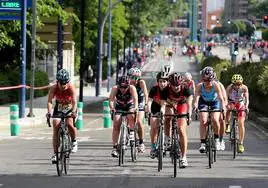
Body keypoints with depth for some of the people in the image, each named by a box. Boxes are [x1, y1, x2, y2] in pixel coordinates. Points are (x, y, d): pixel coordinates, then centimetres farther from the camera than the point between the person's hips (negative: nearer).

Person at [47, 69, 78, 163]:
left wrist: (73, 111, -53)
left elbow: (74, 102, -35)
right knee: (56, 129, -11)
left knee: (70, 124, -28)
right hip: (58, 109, 2)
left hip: (70, 109, -2)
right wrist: (49, 112, -48)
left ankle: (74, 141, 2)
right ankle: (55, 153, -6)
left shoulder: (71, 87, -27)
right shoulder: (54, 88, -24)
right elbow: (49, 101, -30)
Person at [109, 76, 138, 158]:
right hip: (119, 107, 1)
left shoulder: (132, 88, -28)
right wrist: (112, 108, -54)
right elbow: (111, 99, -34)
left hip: (130, 106, -1)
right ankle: (114, 148, -12)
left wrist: (135, 107, -59)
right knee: (116, 125, -13)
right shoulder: (115, 89, -25)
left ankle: (131, 132, -13)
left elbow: (135, 99, -40)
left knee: (131, 116, -34)